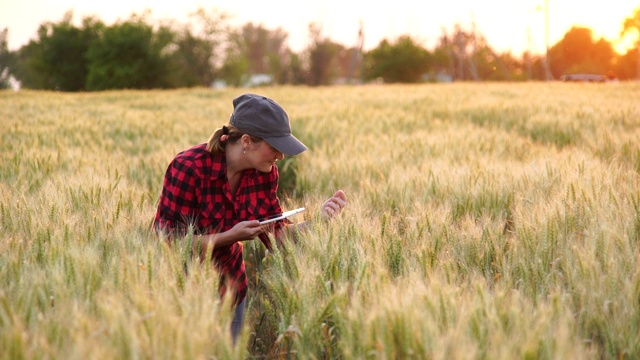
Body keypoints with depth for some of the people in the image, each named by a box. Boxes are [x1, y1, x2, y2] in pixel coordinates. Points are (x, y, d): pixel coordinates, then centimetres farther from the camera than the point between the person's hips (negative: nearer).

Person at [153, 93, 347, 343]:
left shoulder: (264, 172, -8)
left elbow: (276, 234, -6)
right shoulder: (189, 168, -25)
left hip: (229, 285, 5)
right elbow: (172, 242, -22)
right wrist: (231, 236, -29)